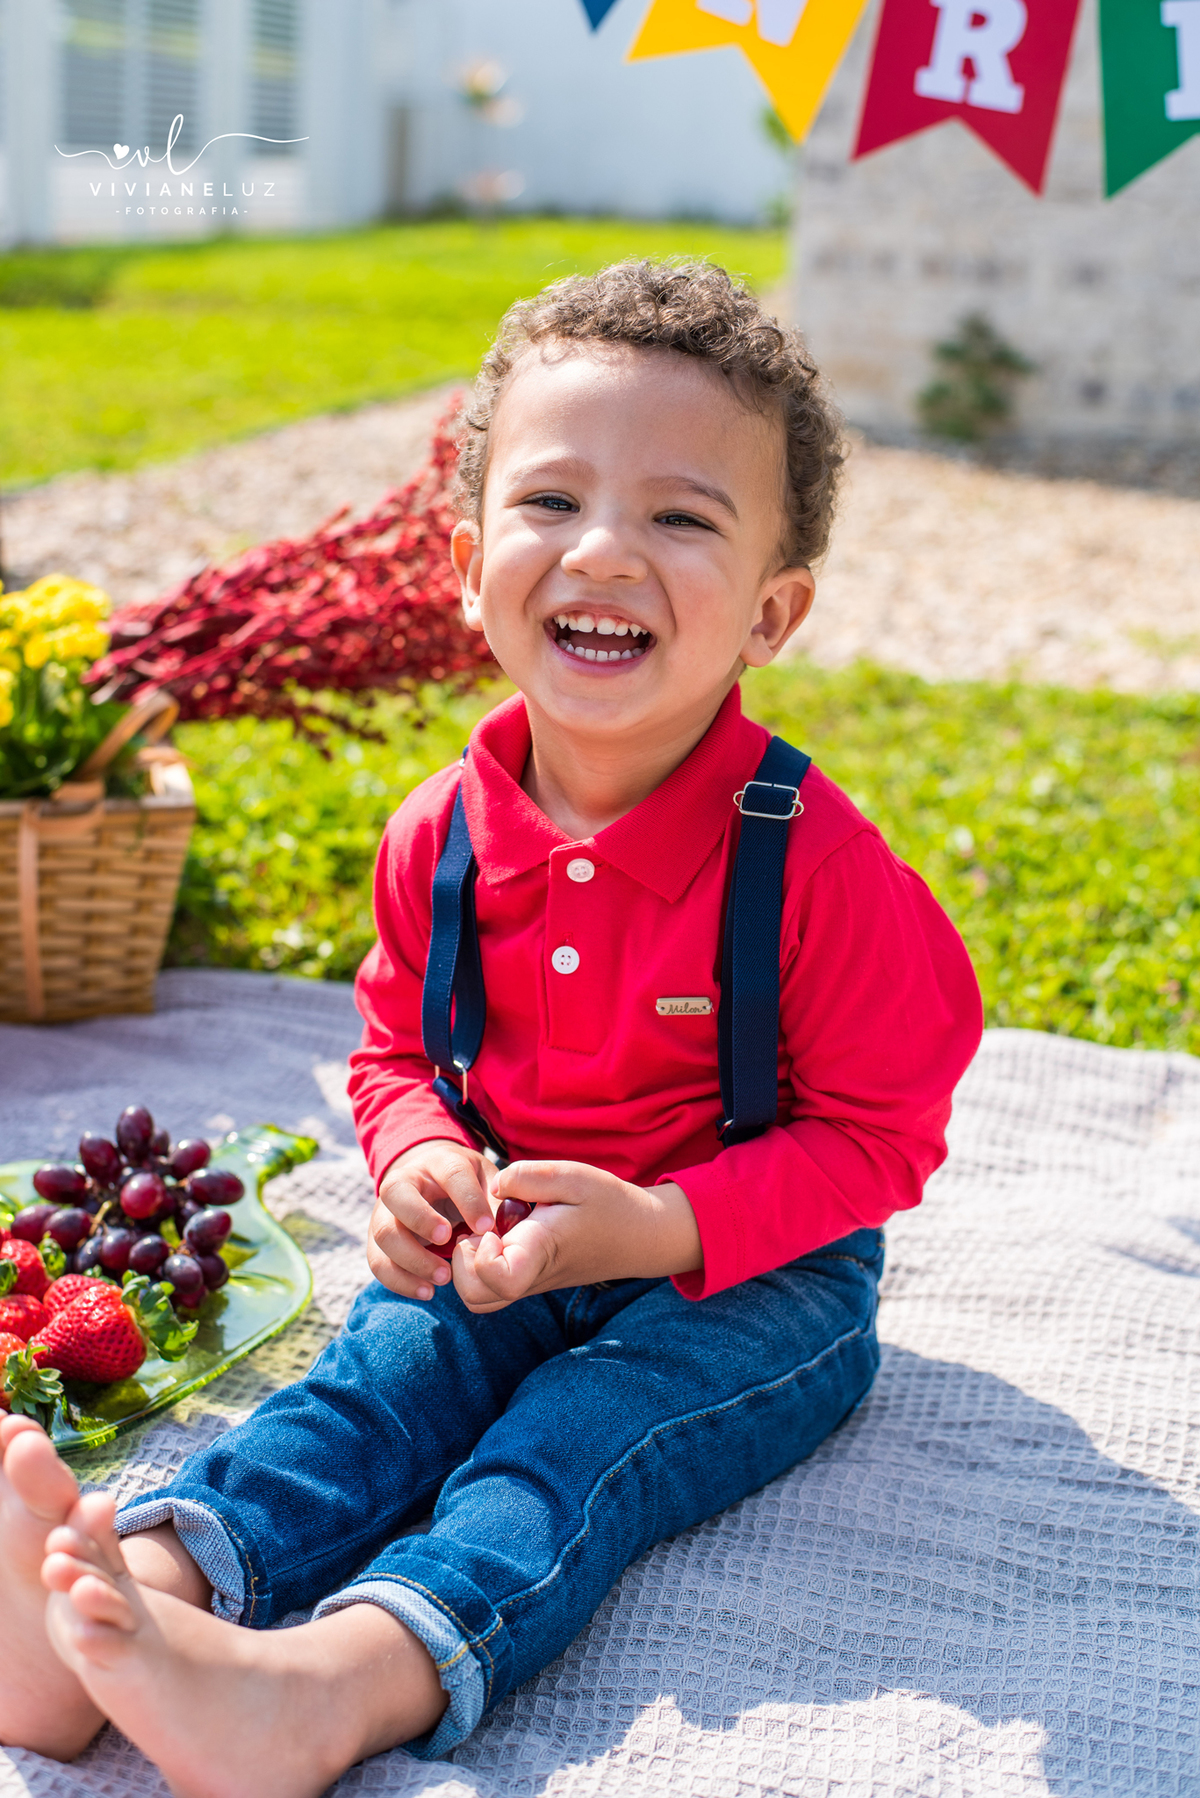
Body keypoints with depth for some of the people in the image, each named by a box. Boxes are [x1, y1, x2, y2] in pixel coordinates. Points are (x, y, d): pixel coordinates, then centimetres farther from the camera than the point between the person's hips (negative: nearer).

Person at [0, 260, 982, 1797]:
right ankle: (137, 1587, -39)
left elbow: (870, 1138, -14)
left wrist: (657, 1226, -28)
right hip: (503, 1247, 4)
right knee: (369, 1383, -19)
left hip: (754, 1271, -4)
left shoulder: (812, 860, -20)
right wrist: (421, 1159, -14)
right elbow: (398, 1046, 10)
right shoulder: (440, 835, -5)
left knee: (577, 1443, -27)